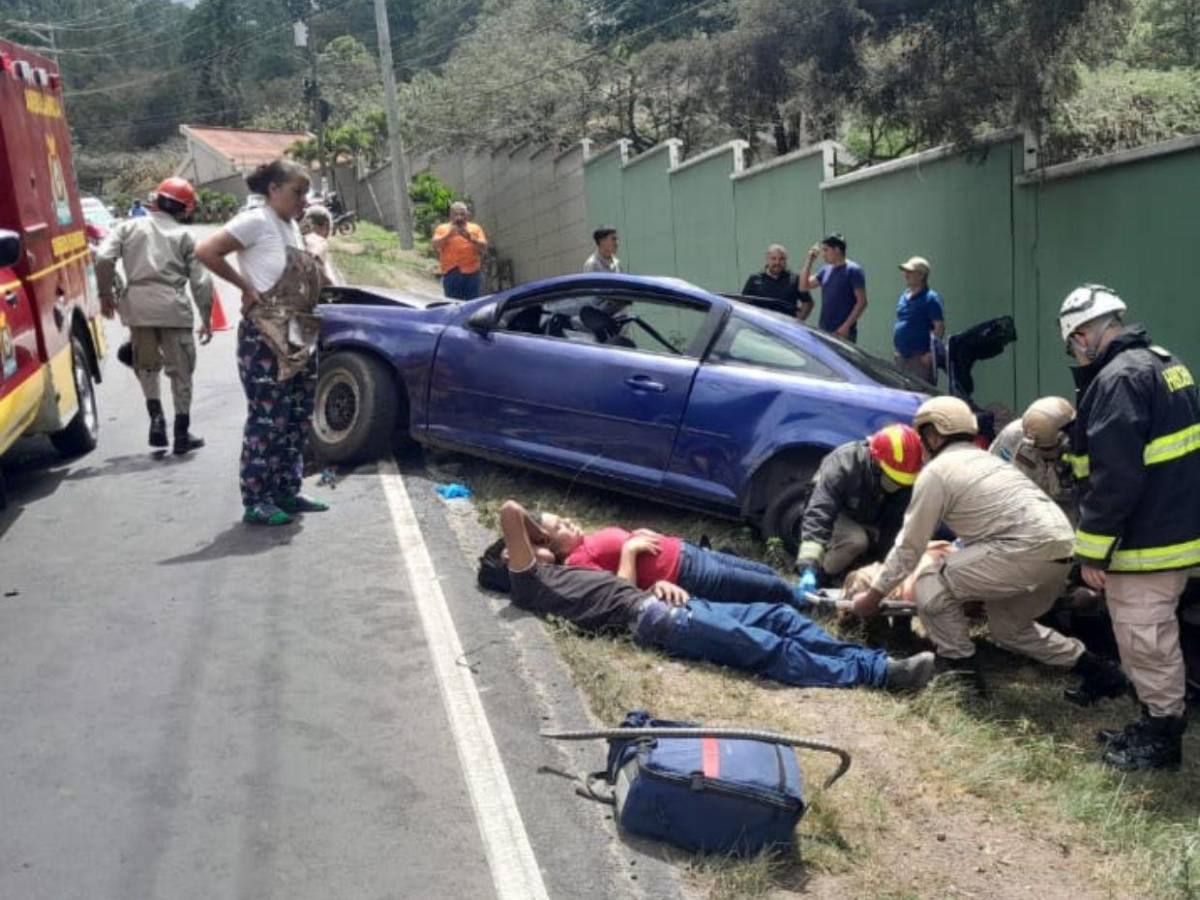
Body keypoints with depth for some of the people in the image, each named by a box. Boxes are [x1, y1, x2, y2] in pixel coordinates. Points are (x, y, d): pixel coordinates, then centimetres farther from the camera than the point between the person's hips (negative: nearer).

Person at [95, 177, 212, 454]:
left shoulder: (129, 227, 11)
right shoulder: (184, 236, 7)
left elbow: (103, 258, -2)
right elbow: (201, 282, 4)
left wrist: (105, 294, 10)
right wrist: (206, 319, 12)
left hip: (138, 304, 2)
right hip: (173, 307, -2)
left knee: (147, 366, 21)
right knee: (180, 371, 8)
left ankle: (156, 416, 4)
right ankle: (182, 433, 12)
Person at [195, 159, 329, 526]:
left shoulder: (291, 226, 16)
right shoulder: (255, 221, -10)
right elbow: (206, 251, -19)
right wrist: (246, 287, -14)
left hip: (299, 338, 9)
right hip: (265, 338, -9)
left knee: (297, 417, 12)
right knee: (268, 419, -7)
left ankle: (287, 492, 22)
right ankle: (256, 502, 0)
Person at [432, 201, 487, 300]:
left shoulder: (475, 228, 11)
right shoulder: (442, 228, 10)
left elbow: (484, 247, 0)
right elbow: (435, 245, -3)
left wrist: (470, 237, -14)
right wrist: (448, 235, -16)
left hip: (472, 274, 1)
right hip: (450, 274, -1)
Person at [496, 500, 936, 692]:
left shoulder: (561, 570, 30)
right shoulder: (530, 582, 3)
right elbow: (510, 512, -11)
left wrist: (662, 584, 6)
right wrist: (538, 535, 9)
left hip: (661, 602, 10)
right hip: (651, 618, -10)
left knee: (777, 615, -1)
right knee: (767, 648, -17)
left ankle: (875, 661, -4)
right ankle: (877, 674, -19)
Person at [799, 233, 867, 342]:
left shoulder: (853, 271, -7)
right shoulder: (826, 270, 13)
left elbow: (862, 302, -10)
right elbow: (804, 286, 15)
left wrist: (846, 326, -17)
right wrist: (809, 262, 5)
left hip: (843, 333, -7)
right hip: (824, 332, 7)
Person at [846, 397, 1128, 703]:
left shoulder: (936, 471, 1)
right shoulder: (985, 459, 27)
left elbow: (909, 545, 3)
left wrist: (874, 595, 12)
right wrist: (954, 552, 53)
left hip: (1031, 549, -9)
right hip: (1061, 546, 9)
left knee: (931, 587, -2)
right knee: (1009, 627, 25)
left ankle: (960, 672, 5)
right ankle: (1098, 671, 22)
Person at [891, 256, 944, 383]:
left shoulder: (930, 298, -9)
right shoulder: (904, 295, 15)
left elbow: (940, 327, -14)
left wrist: (931, 354, -20)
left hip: (920, 359, -8)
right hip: (902, 357, 8)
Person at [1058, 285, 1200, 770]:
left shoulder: (1118, 379, -21)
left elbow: (1113, 478, -25)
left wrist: (1091, 549, -19)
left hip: (1146, 538, -10)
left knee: (1143, 637, 2)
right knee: (1153, 633, 20)